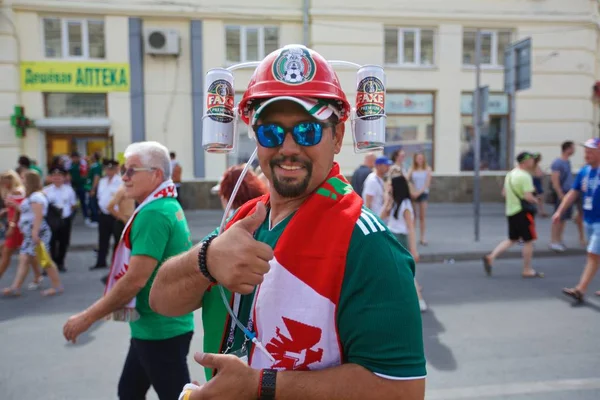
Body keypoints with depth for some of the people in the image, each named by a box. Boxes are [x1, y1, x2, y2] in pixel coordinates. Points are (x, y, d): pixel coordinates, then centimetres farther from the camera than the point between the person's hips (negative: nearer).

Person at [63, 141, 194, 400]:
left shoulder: (154, 213, -22)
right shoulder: (168, 206, 10)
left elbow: (135, 279, -25)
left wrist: (88, 317, -15)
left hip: (159, 330, -10)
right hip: (155, 327, 10)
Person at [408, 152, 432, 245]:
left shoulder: (427, 169, 2)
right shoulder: (412, 169, 2)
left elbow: (427, 183, -4)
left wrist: (419, 192, -14)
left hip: (423, 193, 0)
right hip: (413, 194, 0)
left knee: (422, 216, 4)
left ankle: (422, 237, 10)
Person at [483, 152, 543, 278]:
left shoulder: (510, 174, 11)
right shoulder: (524, 176, -17)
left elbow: (504, 193, 18)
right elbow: (528, 197, -23)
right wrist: (535, 201, -4)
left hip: (511, 211, 9)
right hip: (522, 212, -9)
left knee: (512, 239, 16)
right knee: (528, 241, 4)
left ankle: (491, 257, 3)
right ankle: (527, 270, 13)